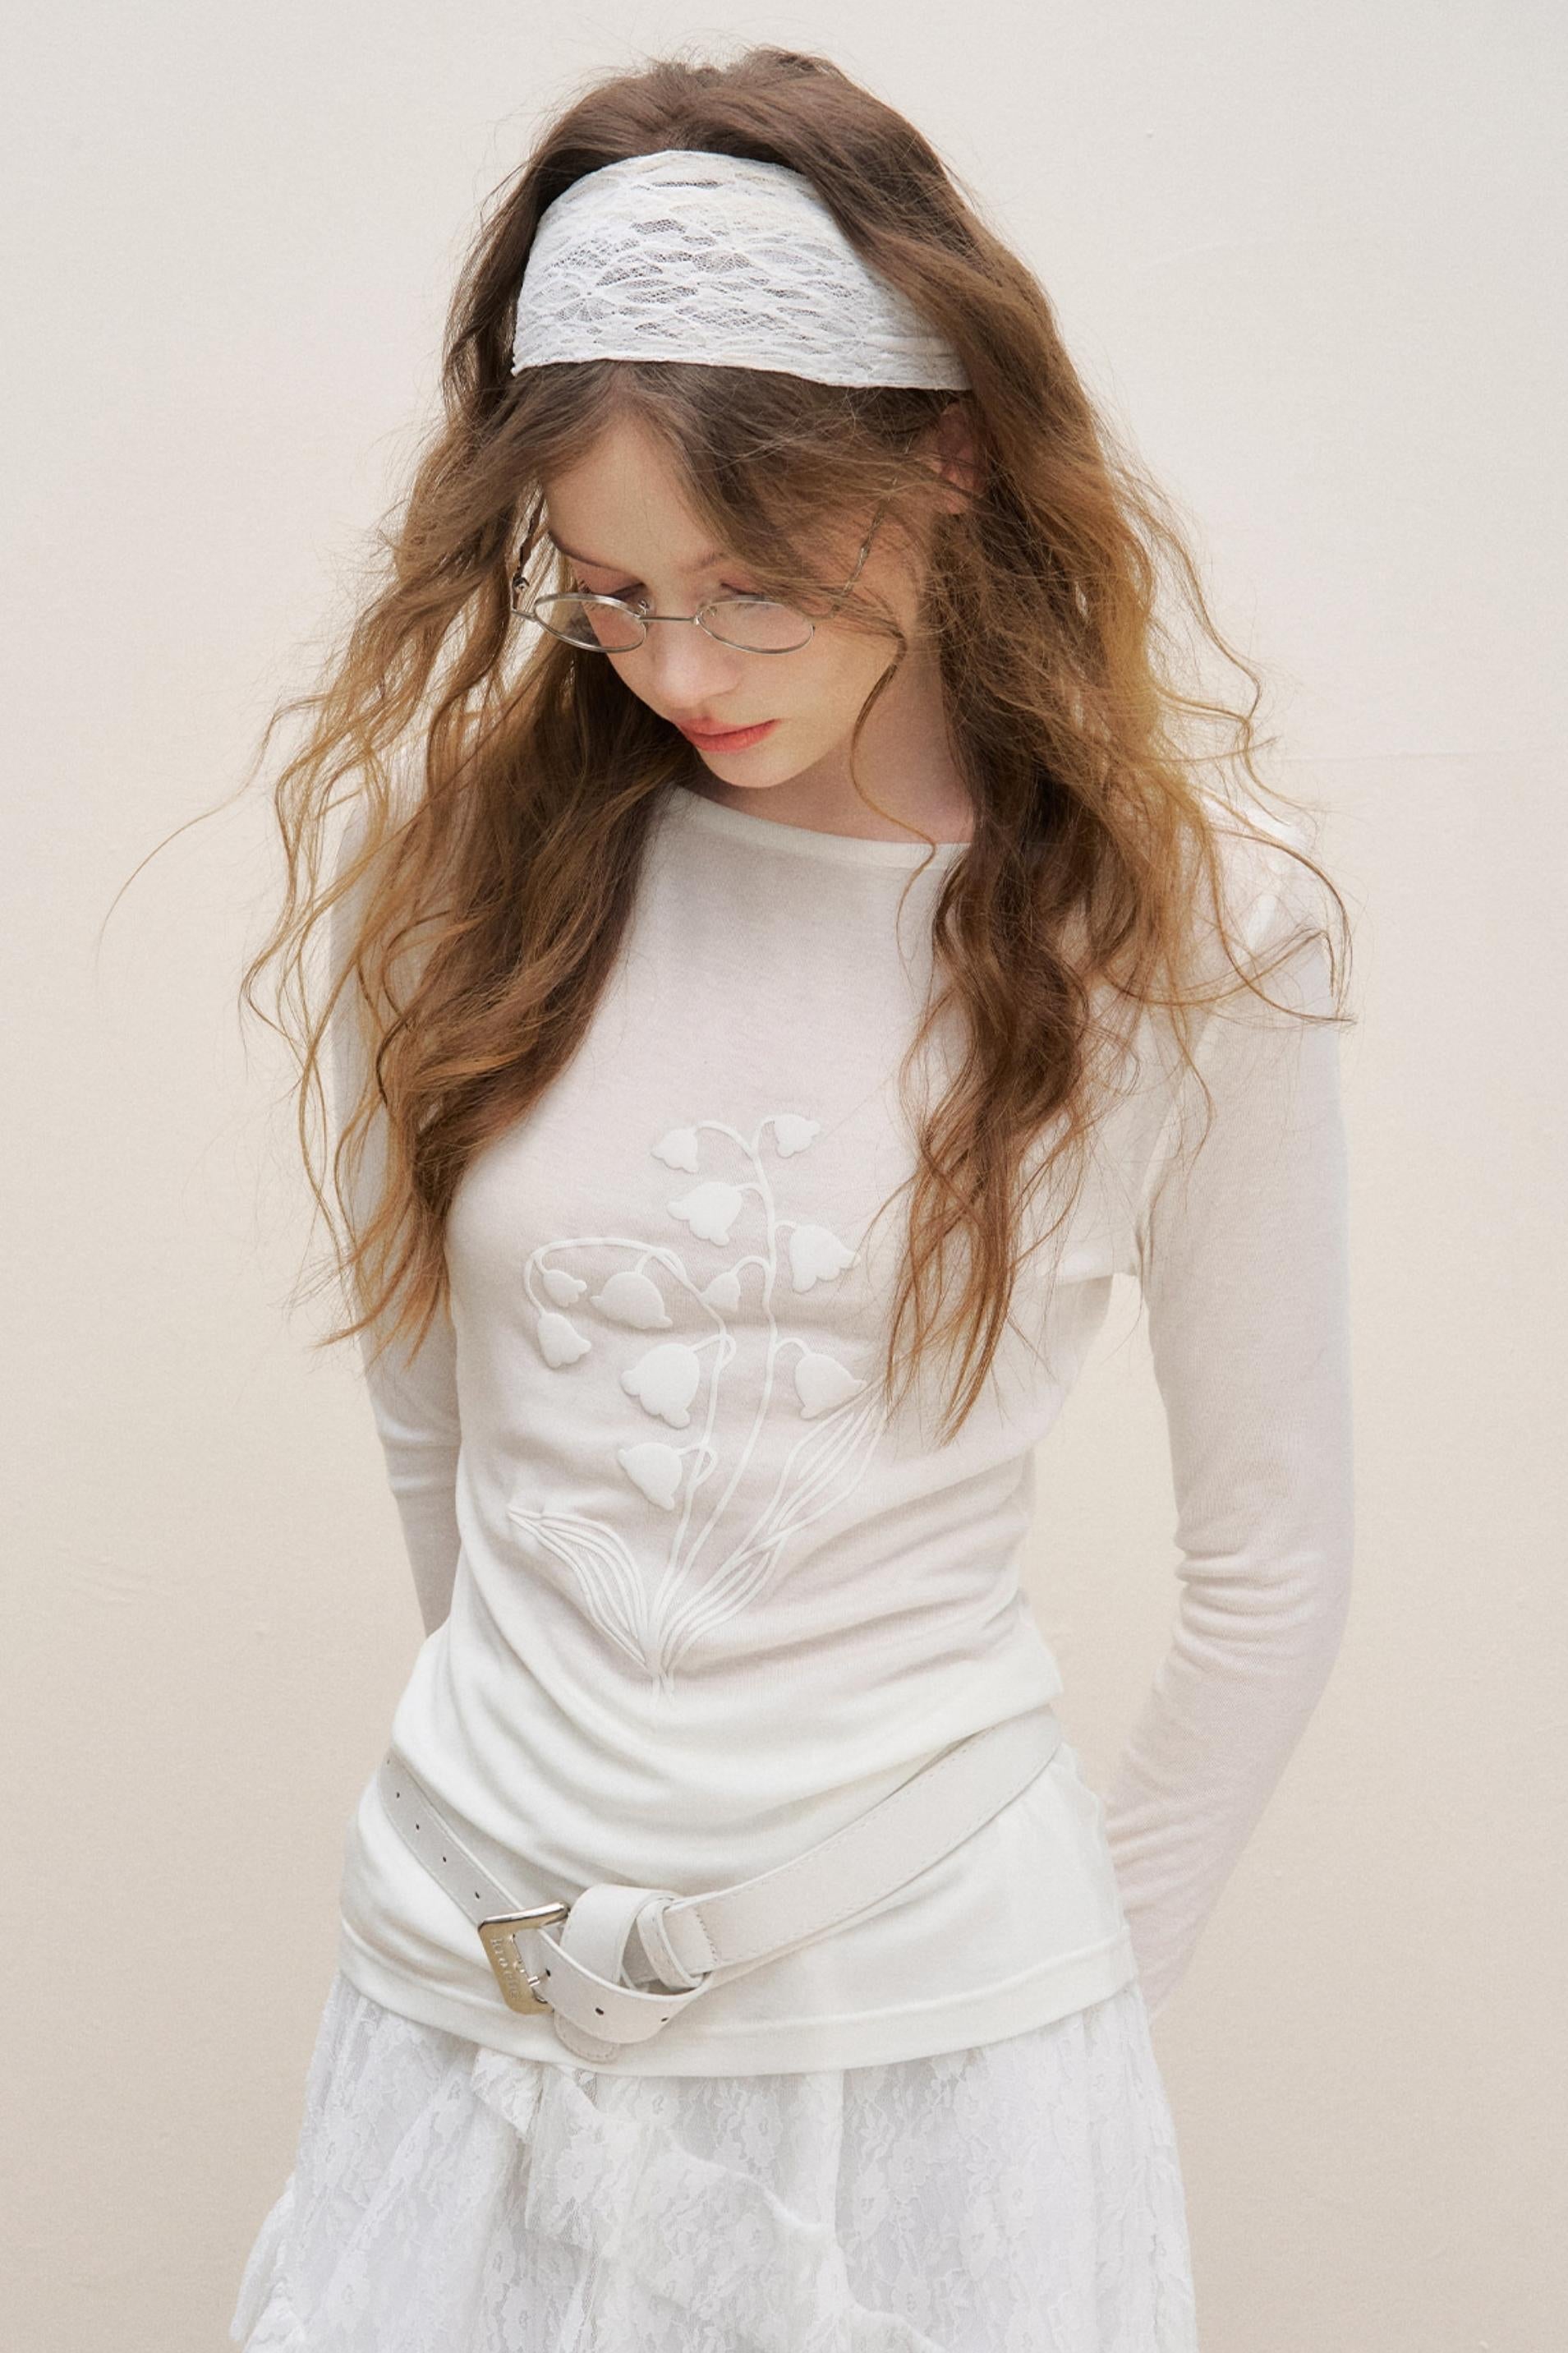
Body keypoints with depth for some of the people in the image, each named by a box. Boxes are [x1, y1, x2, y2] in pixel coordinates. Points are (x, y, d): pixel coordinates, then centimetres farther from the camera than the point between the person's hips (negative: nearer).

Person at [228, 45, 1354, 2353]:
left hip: (941, 2023, -1)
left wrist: (1075, 1988, 7)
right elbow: (429, 1428, 8)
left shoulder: (1186, 926, -8)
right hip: (467, 1980, 2)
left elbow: (1272, 1567, 0)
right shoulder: (446, 839, -4)